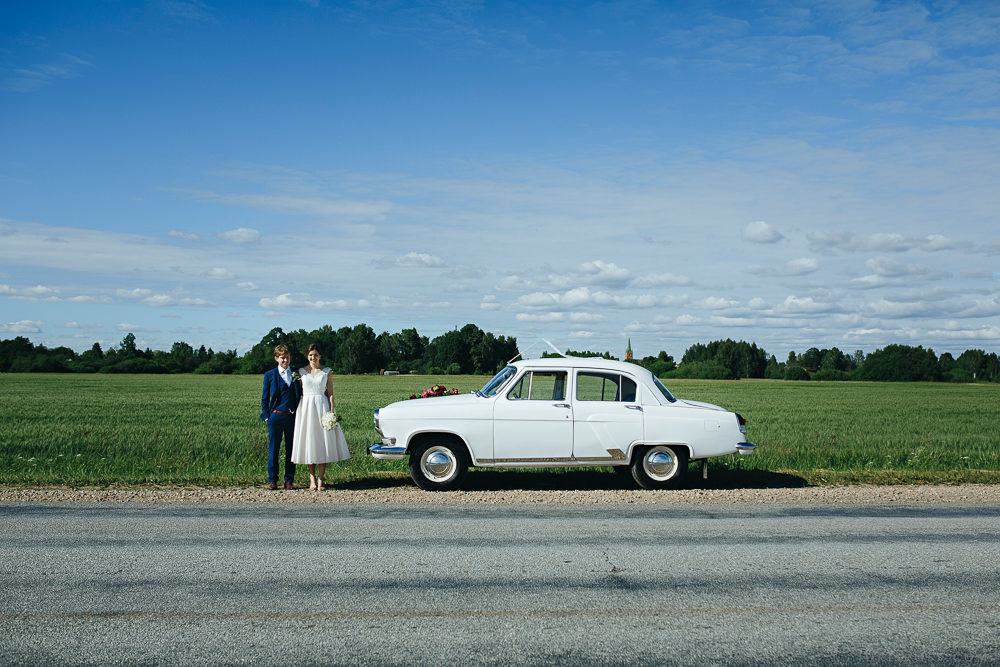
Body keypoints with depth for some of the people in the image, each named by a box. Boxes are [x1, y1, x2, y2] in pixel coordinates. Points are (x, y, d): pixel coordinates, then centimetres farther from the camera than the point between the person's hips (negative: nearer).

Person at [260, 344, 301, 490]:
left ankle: (289, 480, 13)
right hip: (276, 416, -2)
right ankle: (272, 480, 13)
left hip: (292, 417, 2)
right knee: (273, 449, 3)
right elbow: (264, 398, 6)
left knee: (291, 449, 4)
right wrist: (266, 416, -2)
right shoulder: (270, 375, 5)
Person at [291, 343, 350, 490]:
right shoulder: (302, 371, 8)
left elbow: (330, 394, 3)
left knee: (323, 443, -3)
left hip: (323, 406, -1)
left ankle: (320, 479, 1)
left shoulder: (327, 372, 5)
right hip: (306, 407, 1)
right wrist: (297, 411, 1)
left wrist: (332, 412, -7)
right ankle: (312, 478, 11)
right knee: (309, 442, 2)